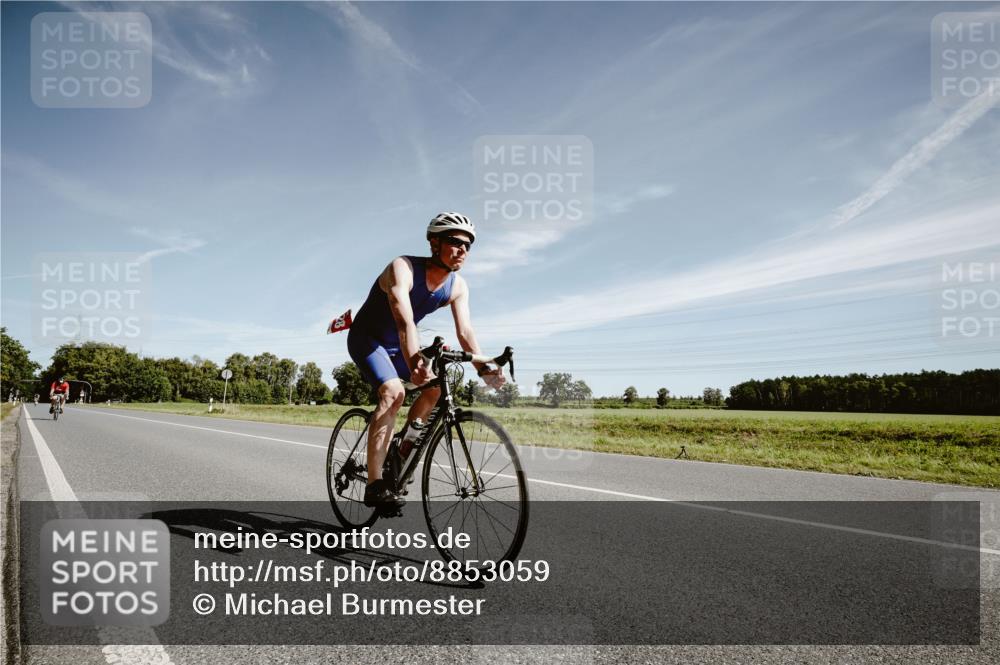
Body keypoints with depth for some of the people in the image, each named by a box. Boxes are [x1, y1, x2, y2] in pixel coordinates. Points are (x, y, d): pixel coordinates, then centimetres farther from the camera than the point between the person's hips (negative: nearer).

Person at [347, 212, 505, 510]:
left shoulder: (458, 287, -10)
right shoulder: (403, 268, -30)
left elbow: (465, 331, -18)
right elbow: (405, 321, -45)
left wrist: (484, 368, -33)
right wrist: (414, 363, -60)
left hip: (395, 344, 7)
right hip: (366, 338, -7)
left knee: (434, 388, -9)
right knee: (394, 392, -27)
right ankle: (375, 485, -26)